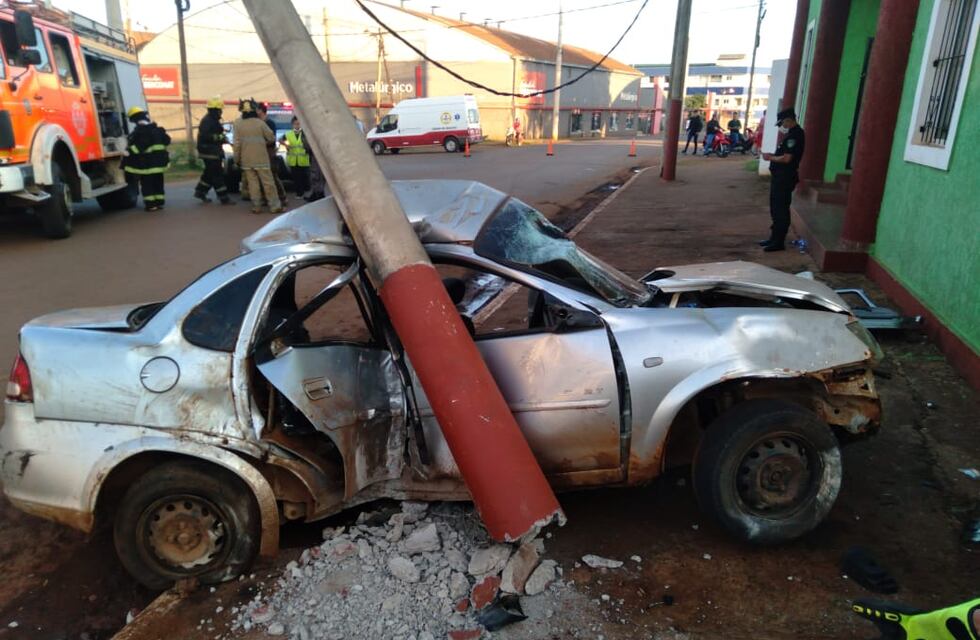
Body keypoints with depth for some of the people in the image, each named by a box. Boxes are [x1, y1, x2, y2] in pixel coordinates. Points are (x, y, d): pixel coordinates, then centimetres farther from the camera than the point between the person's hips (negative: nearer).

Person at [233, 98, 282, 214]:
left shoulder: (238, 124, -2)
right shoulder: (260, 123, -7)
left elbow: (237, 143, -2)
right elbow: (271, 138, -2)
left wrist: (236, 158, 7)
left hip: (246, 160, 2)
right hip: (261, 158, -2)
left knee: (252, 183, 7)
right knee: (268, 182, 1)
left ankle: (256, 207, 6)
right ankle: (274, 206, 1)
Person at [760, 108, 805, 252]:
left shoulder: (795, 135, -18)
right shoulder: (793, 133, 15)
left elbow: (786, 158, -23)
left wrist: (771, 158, -10)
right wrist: (773, 155, 7)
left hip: (785, 177, -10)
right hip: (781, 176, 10)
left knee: (780, 209, -5)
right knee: (776, 208, 16)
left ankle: (779, 242, 1)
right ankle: (774, 237, 26)